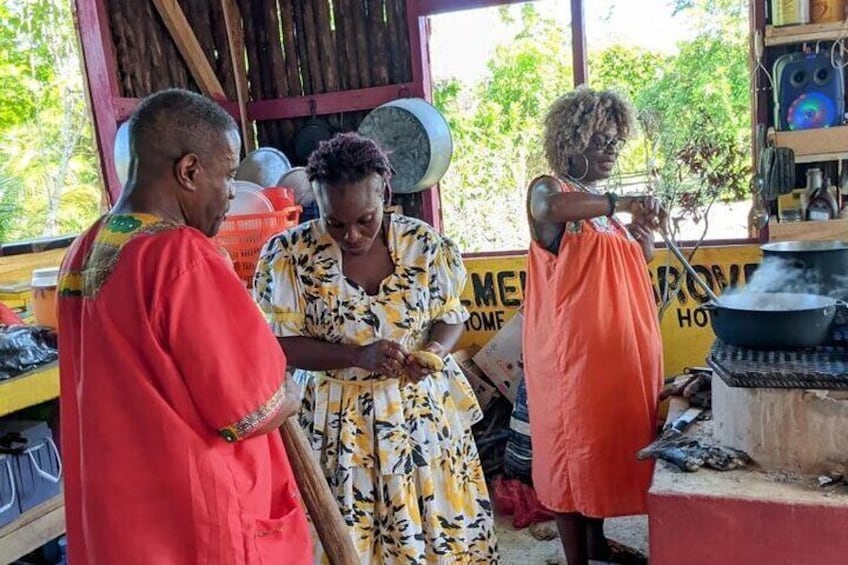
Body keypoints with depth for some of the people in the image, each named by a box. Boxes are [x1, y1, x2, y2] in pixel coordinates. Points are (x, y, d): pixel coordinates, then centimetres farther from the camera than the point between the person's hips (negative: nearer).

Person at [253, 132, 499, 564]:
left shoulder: (424, 244, -5)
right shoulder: (289, 254, -10)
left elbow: (451, 316, 5)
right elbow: (278, 344, -10)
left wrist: (435, 349, -18)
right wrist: (357, 355, -23)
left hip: (423, 408, 2)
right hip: (339, 418, -1)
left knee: (442, 528, 12)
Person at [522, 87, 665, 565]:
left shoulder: (609, 201, 14)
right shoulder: (549, 189, -10)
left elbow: (640, 261, 20)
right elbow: (548, 209, -36)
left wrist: (644, 233, 0)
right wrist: (620, 203, -35)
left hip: (620, 346, 8)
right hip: (572, 348, -8)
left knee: (612, 441, 18)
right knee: (574, 446, 2)